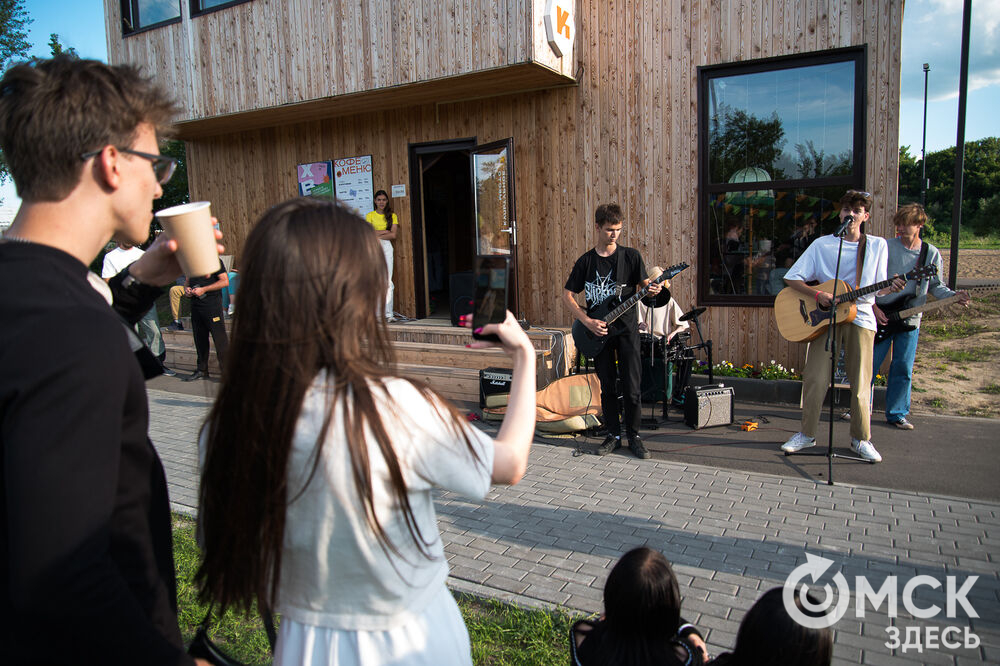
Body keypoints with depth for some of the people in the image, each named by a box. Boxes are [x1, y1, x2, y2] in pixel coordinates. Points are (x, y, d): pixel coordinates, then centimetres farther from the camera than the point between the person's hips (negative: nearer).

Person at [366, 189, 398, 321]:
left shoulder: (392, 216, 12)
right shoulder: (370, 215, 10)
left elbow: (393, 235, 0)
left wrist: (378, 234, -6)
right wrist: (386, 231, -5)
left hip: (386, 247, 0)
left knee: (388, 281, -7)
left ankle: (388, 313, -7)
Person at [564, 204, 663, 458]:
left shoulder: (631, 256, 1)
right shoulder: (586, 261, 2)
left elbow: (644, 285, 4)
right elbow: (567, 295, 3)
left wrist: (653, 290, -21)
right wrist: (587, 322, -8)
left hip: (626, 329, -1)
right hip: (599, 332, 1)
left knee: (632, 388, -2)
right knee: (607, 387, 7)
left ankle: (633, 436, 13)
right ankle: (614, 435, 20)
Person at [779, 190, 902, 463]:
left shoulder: (877, 245, 9)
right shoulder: (822, 244, 3)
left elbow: (877, 288, 9)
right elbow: (791, 278, 1)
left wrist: (891, 286, -13)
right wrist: (818, 294, -12)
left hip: (860, 317, 1)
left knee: (861, 382, 1)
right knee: (815, 379, -4)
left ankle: (861, 439, 15)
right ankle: (807, 433, 10)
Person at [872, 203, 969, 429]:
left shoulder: (931, 253, 4)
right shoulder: (886, 247, -3)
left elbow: (935, 286, 11)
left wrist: (953, 295, -8)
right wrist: (873, 307, -10)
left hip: (910, 320, 2)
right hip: (882, 316, -2)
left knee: (903, 369, 7)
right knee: (870, 364, 1)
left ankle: (896, 414, 19)